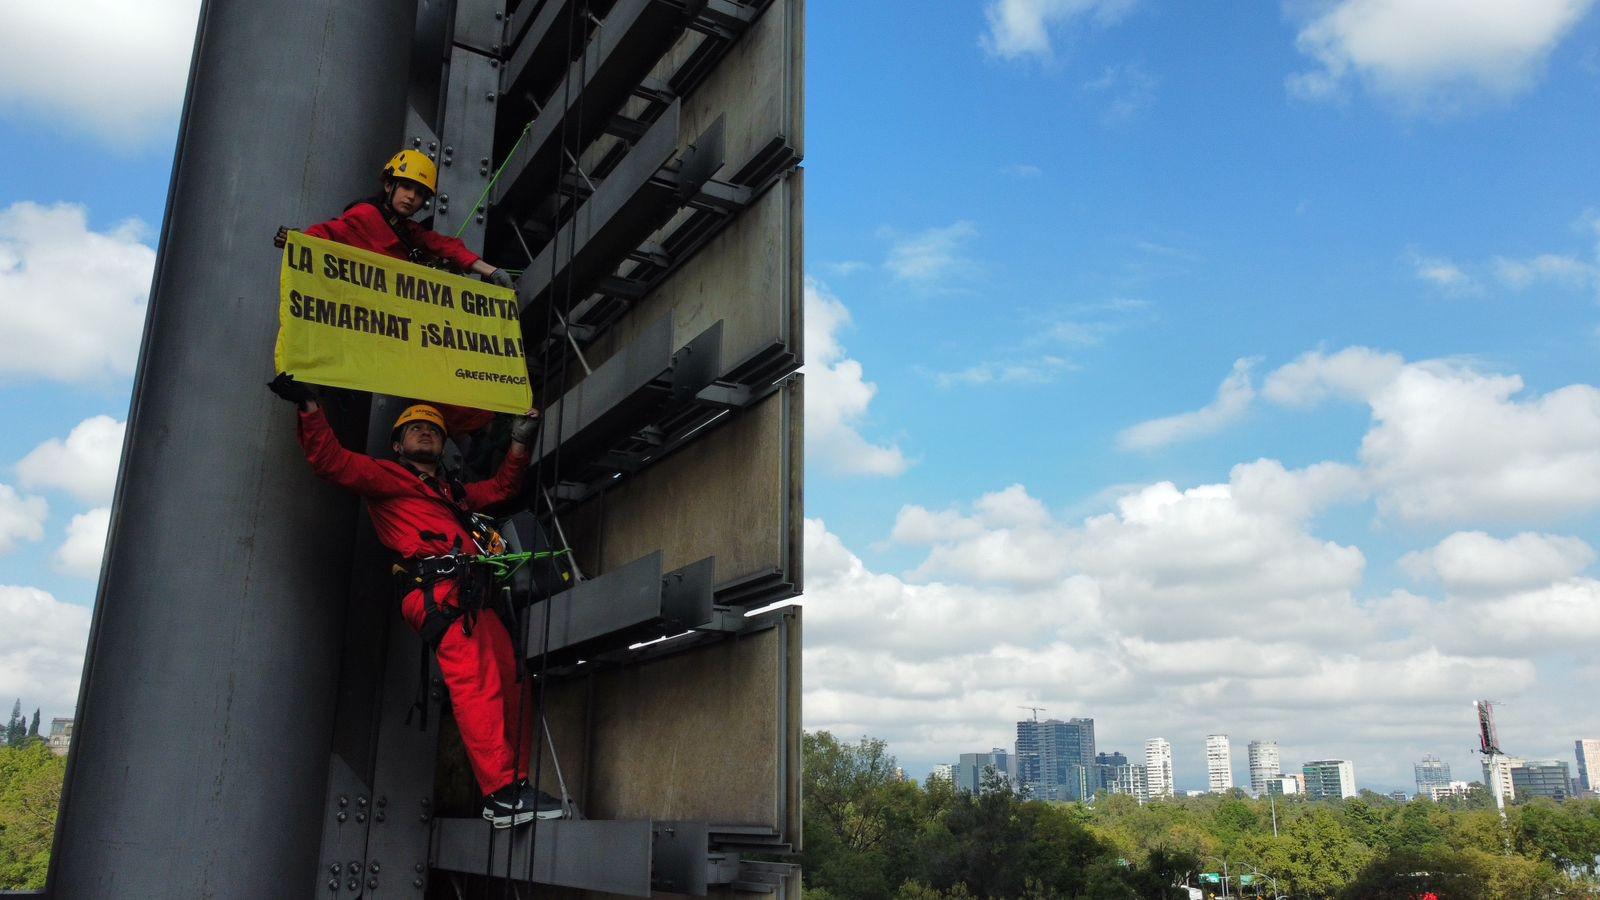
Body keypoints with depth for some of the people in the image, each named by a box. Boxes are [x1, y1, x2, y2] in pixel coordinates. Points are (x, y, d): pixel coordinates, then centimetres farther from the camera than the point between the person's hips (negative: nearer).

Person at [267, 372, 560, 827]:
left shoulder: (452, 492, 38)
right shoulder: (385, 477, 19)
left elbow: (501, 487, 45)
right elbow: (331, 459, 5)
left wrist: (519, 442, 36)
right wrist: (310, 406, -4)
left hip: (476, 595, 8)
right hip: (441, 589, -8)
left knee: (510, 685, -3)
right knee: (477, 684, -22)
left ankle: (516, 787, -5)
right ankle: (503, 793, -29)